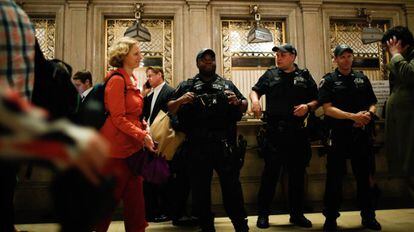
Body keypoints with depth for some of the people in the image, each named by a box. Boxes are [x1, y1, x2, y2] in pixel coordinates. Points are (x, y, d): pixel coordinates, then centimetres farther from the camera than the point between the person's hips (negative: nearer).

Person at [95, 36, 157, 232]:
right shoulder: (117, 80, -13)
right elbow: (118, 118, -17)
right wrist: (143, 136, -18)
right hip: (117, 147, -9)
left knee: (135, 196, 13)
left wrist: (144, 129, 6)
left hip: (132, 145, 9)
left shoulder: (132, 79, 14)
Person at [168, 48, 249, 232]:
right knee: (200, 188, 8)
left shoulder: (227, 84, 15)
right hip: (197, 146, 1)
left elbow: (244, 106, 17)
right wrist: (181, 100, -11)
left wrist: (238, 102, -5)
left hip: (225, 144, 0)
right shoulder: (186, 86, 13)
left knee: (232, 185, 2)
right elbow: (170, 109, 9)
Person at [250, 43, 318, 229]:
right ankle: (263, 214, 11)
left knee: (297, 173, 9)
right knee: (270, 172, -1)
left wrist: (308, 106, -7)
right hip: (274, 132, -1)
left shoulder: (304, 76, 12)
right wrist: (255, 100, -11)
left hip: (297, 132, 2)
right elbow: (255, 90, 11)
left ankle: (297, 214, 23)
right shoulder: (270, 74, 11)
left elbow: (317, 100, 13)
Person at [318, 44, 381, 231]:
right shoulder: (328, 81, 1)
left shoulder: (362, 78, 14)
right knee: (335, 177, 2)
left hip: (361, 133, 4)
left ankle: (368, 217, 26)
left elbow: (372, 103, 15)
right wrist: (353, 116, -19)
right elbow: (328, 108, -10)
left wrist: (369, 113, -8)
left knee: (363, 175, 12)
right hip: (338, 134, -4)